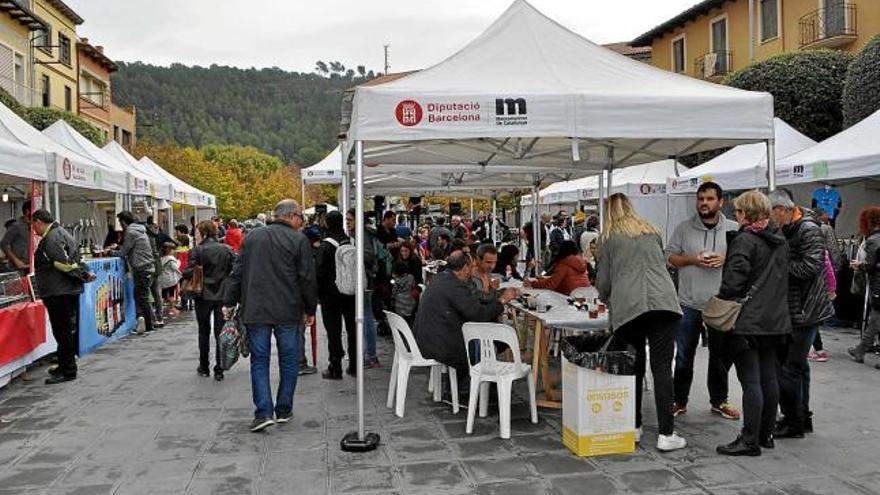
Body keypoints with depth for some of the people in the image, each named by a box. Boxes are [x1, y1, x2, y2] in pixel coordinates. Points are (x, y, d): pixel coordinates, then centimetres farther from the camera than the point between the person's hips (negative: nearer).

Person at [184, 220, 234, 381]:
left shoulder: (197, 250, -9)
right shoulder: (226, 250, 0)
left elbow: (188, 273, -15)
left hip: (203, 295, -2)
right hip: (222, 295, 2)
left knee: (204, 332, 13)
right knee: (220, 332, 6)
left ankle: (204, 368, 21)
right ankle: (219, 370, 6)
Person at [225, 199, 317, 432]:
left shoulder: (252, 237, 9)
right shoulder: (298, 240, -4)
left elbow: (237, 273, 10)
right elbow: (307, 279, -4)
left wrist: (229, 302, 16)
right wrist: (310, 310, 5)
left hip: (255, 311, 3)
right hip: (288, 312, -3)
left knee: (259, 360, 6)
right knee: (289, 360, 10)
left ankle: (263, 412, -3)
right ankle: (284, 410, 17)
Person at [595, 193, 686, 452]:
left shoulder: (609, 237, 13)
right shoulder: (651, 231, 22)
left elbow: (603, 281, 13)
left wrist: (605, 299, 34)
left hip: (627, 307, -1)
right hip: (663, 302, 1)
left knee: (633, 367, 11)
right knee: (662, 367, 0)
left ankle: (633, 427, 18)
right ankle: (666, 435, -2)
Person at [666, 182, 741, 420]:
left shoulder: (734, 229, 3)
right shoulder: (684, 228, 2)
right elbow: (669, 257, 4)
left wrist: (725, 260, -13)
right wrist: (692, 260, -13)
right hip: (689, 303, 0)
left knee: (721, 356, 11)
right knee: (684, 356, 6)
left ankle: (719, 401, 27)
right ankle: (679, 401, 19)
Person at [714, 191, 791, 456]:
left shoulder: (744, 240, -13)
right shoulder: (780, 240, 12)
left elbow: (734, 281, -19)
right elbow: (784, 277, 20)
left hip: (748, 320, -8)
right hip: (774, 319, 8)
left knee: (750, 381, -5)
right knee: (768, 377, 14)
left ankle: (750, 441, 0)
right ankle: (766, 434, 24)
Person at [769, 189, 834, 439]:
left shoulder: (808, 230, -16)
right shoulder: (785, 230, 11)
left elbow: (811, 267, -25)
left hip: (804, 311, -9)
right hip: (792, 310, 9)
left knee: (788, 367, -6)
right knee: (797, 365, 19)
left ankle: (793, 422, 6)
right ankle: (802, 417, 32)